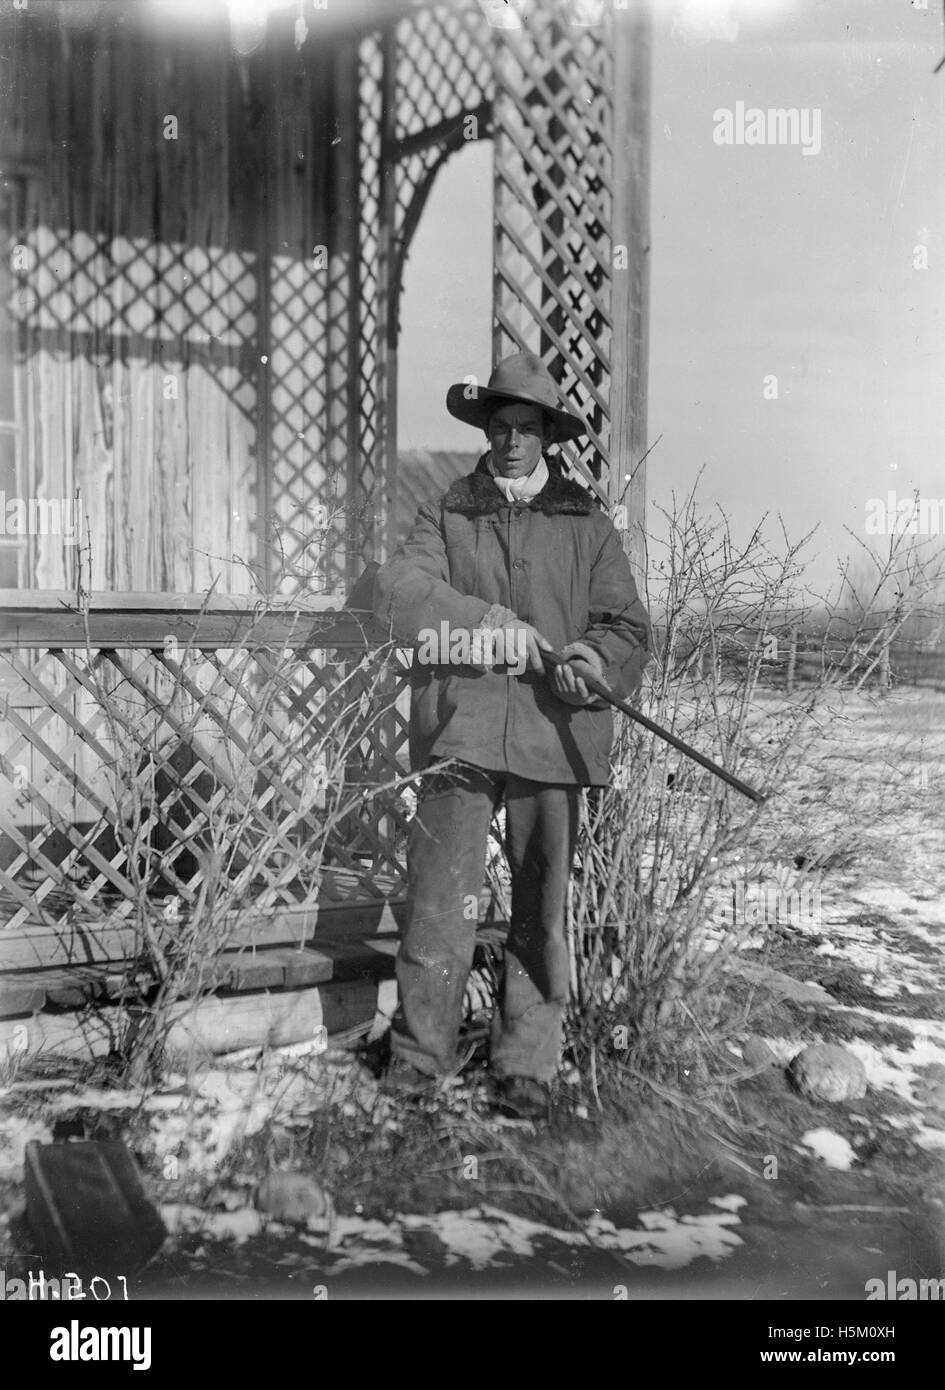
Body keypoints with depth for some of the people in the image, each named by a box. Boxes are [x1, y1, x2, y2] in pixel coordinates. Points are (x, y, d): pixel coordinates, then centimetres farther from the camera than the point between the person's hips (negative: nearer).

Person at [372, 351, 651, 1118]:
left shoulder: (587, 524, 11)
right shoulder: (448, 514, 11)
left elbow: (629, 627, 9)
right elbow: (399, 590, -5)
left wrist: (596, 660, -14)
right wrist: (495, 623, -17)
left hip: (552, 735, 1)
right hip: (462, 730, 0)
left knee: (543, 909, 7)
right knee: (442, 899, 0)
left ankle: (528, 1066, 20)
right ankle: (420, 1052, 17)